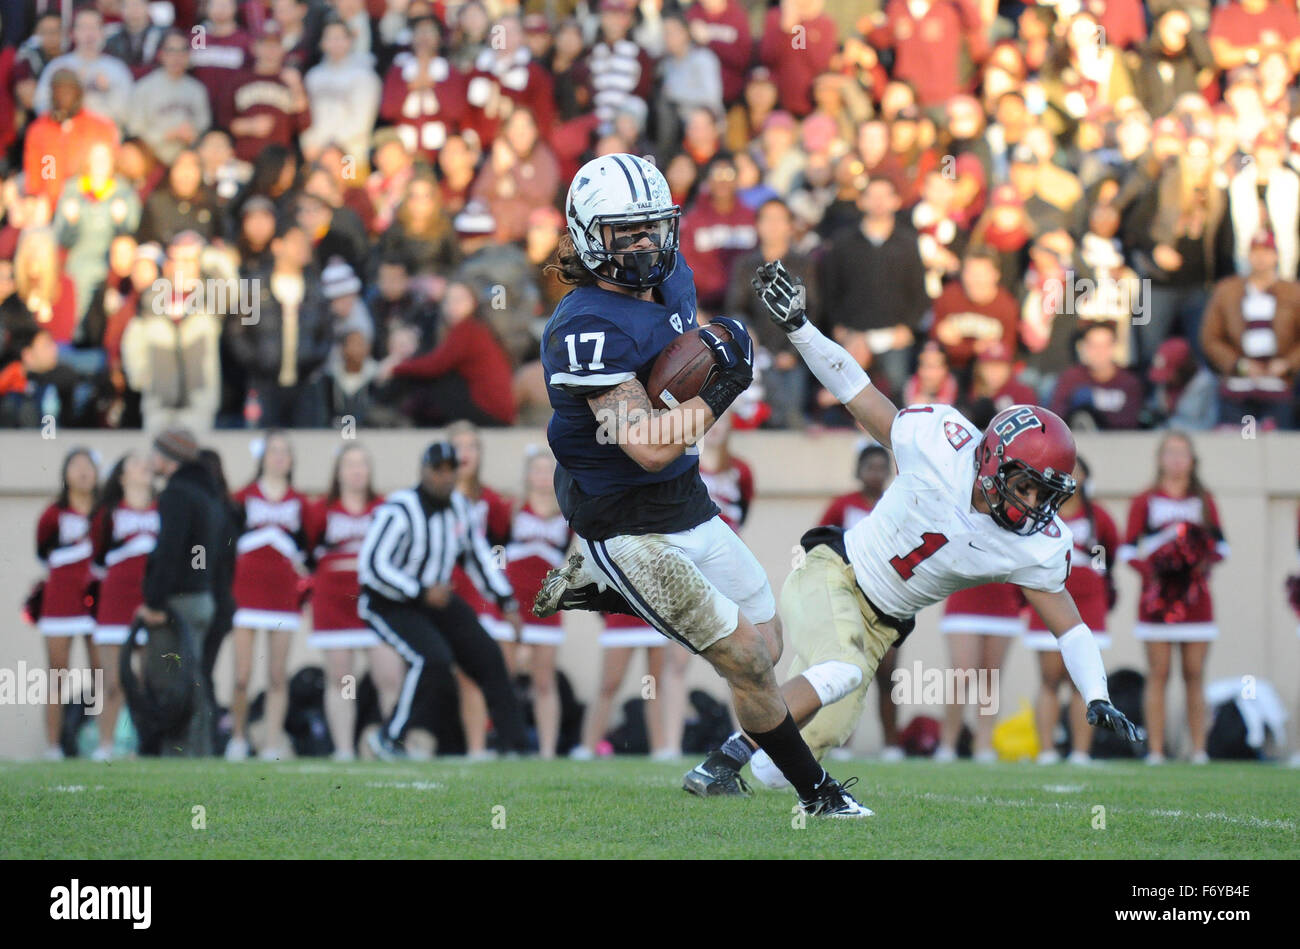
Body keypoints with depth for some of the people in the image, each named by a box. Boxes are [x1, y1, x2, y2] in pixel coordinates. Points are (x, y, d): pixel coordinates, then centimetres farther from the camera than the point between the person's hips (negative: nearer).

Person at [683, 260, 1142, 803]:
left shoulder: (1036, 547, -11)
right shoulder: (943, 443, -19)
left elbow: (1069, 625, -4)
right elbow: (858, 394, -8)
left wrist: (1097, 698, -18)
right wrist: (797, 325, -13)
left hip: (881, 625, 5)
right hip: (833, 572, -5)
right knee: (841, 672, -34)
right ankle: (723, 759, -27)